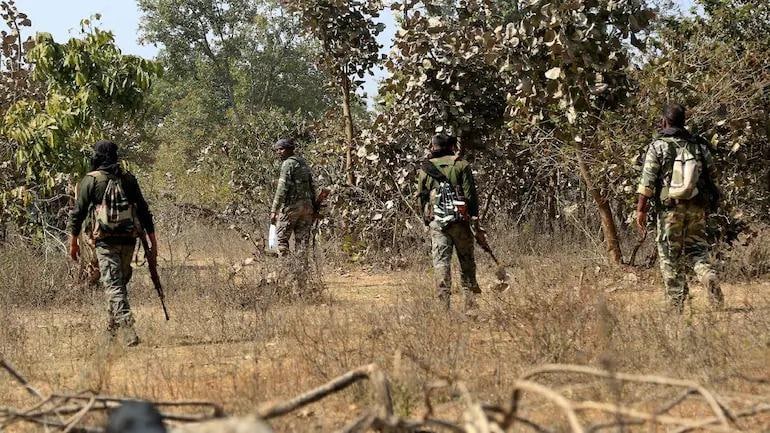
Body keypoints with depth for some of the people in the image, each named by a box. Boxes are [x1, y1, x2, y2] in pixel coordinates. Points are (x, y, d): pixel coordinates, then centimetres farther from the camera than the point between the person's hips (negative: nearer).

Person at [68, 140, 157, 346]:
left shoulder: (90, 181, -2)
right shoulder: (128, 179, 8)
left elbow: (78, 212, -1)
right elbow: (144, 210, 9)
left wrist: (73, 242, 7)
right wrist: (152, 239, 13)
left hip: (105, 241, -4)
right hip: (128, 240, 4)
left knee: (114, 285, -5)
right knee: (120, 281, 20)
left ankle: (127, 329, -18)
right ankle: (113, 326, 27)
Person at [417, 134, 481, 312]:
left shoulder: (425, 169, 7)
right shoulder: (461, 165, -1)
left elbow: (421, 197, 12)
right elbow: (470, 194, -3)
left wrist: (426, 218, 23)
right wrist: (474, 216, 5)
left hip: (436, 222, 1)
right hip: (460, 220, -1)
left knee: (441, 262, 1)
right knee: (466, 261, 7)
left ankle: (444, 303, -6)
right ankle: (471, 304, 5)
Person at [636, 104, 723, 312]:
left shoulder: (658, 146, -5)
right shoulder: (699, 145, 6)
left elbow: (647, 180, -10)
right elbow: (712, 174, 10)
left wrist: (641, 209, -7)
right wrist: (707, 201, 24)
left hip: (669, 207, -3)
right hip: (697, 207, 3)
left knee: (670, 256, 5)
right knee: (696, 247, 14)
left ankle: (677, 305, 5)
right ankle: (708, 274, -16)